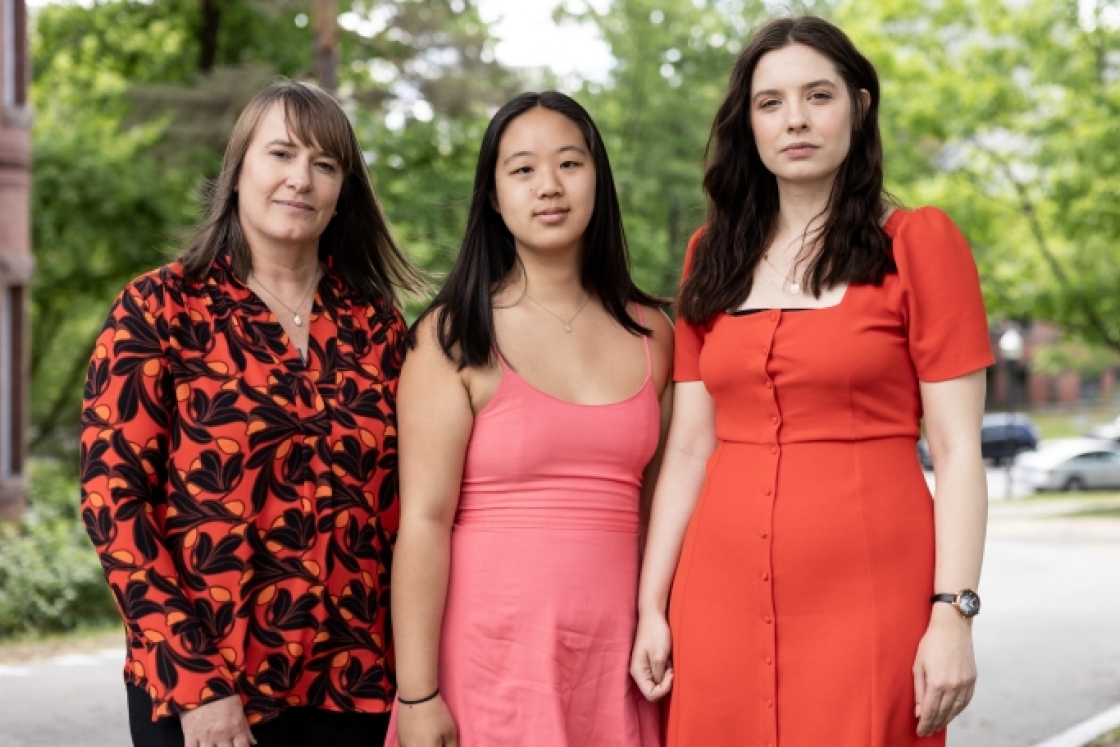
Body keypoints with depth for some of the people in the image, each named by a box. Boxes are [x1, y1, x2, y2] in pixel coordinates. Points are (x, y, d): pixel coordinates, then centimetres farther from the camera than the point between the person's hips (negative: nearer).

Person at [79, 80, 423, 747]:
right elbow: (112, 495, -8)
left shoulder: (375, 323, 6)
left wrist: (411, 674, 0)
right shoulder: (161, 309, -3)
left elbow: (399, 507, 8)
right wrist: (193, 684, -14)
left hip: (355, 687, 3)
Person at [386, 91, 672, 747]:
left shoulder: (650, 333, 8)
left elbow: (656, 508, 12)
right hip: (489, 660, -3)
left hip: (611, 663, 3)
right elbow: (423, 521, -9)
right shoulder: (454, 336, -4)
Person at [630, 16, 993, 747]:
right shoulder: (713, 256, 10)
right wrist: (651, 606, 5)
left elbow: (958, 451, -6)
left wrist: (954, 615, -14)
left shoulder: (918, 242, -2)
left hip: (867, 597, -4)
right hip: (724, 597, 4)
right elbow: (689, 447, 10)